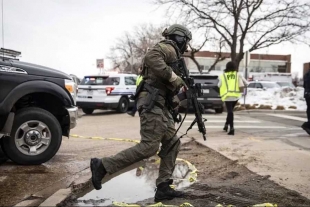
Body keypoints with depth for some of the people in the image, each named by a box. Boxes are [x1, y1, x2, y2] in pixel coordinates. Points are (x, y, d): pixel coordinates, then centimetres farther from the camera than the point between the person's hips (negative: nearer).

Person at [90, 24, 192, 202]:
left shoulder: (171, 55, 27)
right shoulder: (168, 48, -4)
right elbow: (151, 57, -27)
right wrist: (174, 77, -25)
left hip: (160, 105, 11)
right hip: (152, 102, -11)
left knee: (172, 144, 6)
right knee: (149, 146, -15)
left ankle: (163, 188, 6)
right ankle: (102, 166, -10)